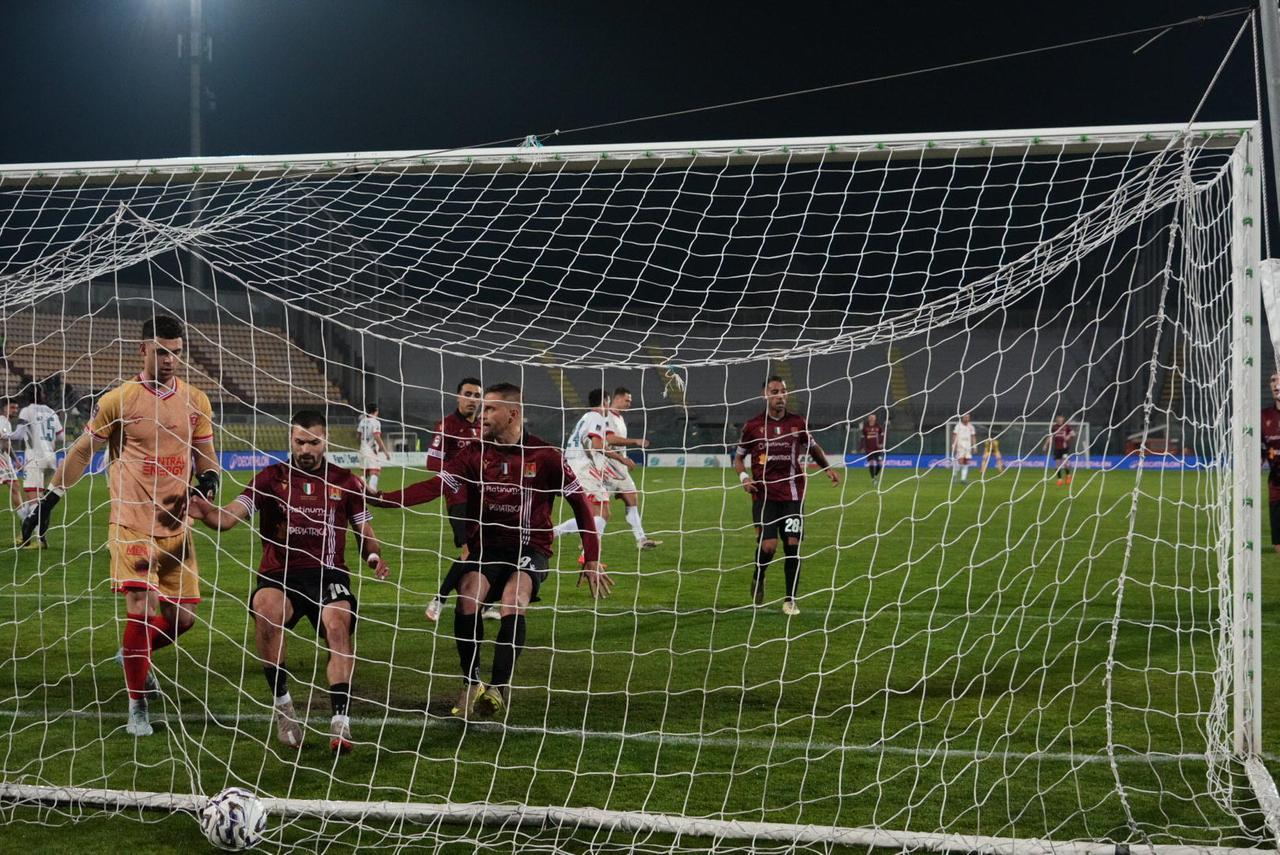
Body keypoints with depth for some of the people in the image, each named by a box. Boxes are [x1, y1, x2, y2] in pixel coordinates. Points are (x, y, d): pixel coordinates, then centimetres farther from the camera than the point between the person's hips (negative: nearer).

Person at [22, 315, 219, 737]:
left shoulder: (196, 401, 6)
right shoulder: (119, 400, -5)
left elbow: (206, 456, 16)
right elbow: (81, 452, 5)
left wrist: (208, 479, -8)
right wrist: (47, 504, 5)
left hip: (177, 524, 4)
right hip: (132, 522, -4)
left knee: (183, 616, 5)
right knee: (141, 607, -14)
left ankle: (133, 655, 36)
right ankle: (137, 707, 0)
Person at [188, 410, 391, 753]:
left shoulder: (345, 481, 13)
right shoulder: (270, 478, 8)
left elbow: (365, 531, 18)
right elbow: (231, 515, -4)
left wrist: (374, 556, -5)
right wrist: (206, 513, -26)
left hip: (328, 573, 0)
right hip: (279, 574, 0)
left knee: (338, 624, -30)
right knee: (265, 606, -34)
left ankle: (340, 719, -25)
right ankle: (281, 702, -17)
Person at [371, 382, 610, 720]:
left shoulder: (544, 455, -4)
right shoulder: (476, 455, 2)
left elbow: (579, 502, 1)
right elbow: (435, 486, -9)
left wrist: (592, 560, -3)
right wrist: (382, 500, -23)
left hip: (530, 548, -2)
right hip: (486, 546, 2)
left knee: (512, 599, -32)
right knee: (467, 597, -27)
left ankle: (499, 688, -26)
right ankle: (471, 683, -11)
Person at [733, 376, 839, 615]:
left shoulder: (798, 422, 6)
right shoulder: (753, 425, 2)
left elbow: (813, 447, 23)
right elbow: (739, 456, 13)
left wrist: (827, 468, 7)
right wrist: (743, 476, -6)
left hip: (793, 494, 2)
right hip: (764, 494, -2)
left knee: (793, 545, -3)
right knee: (768, 545, -13)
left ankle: (790, 600, 10)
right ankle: (758, 579, 20)